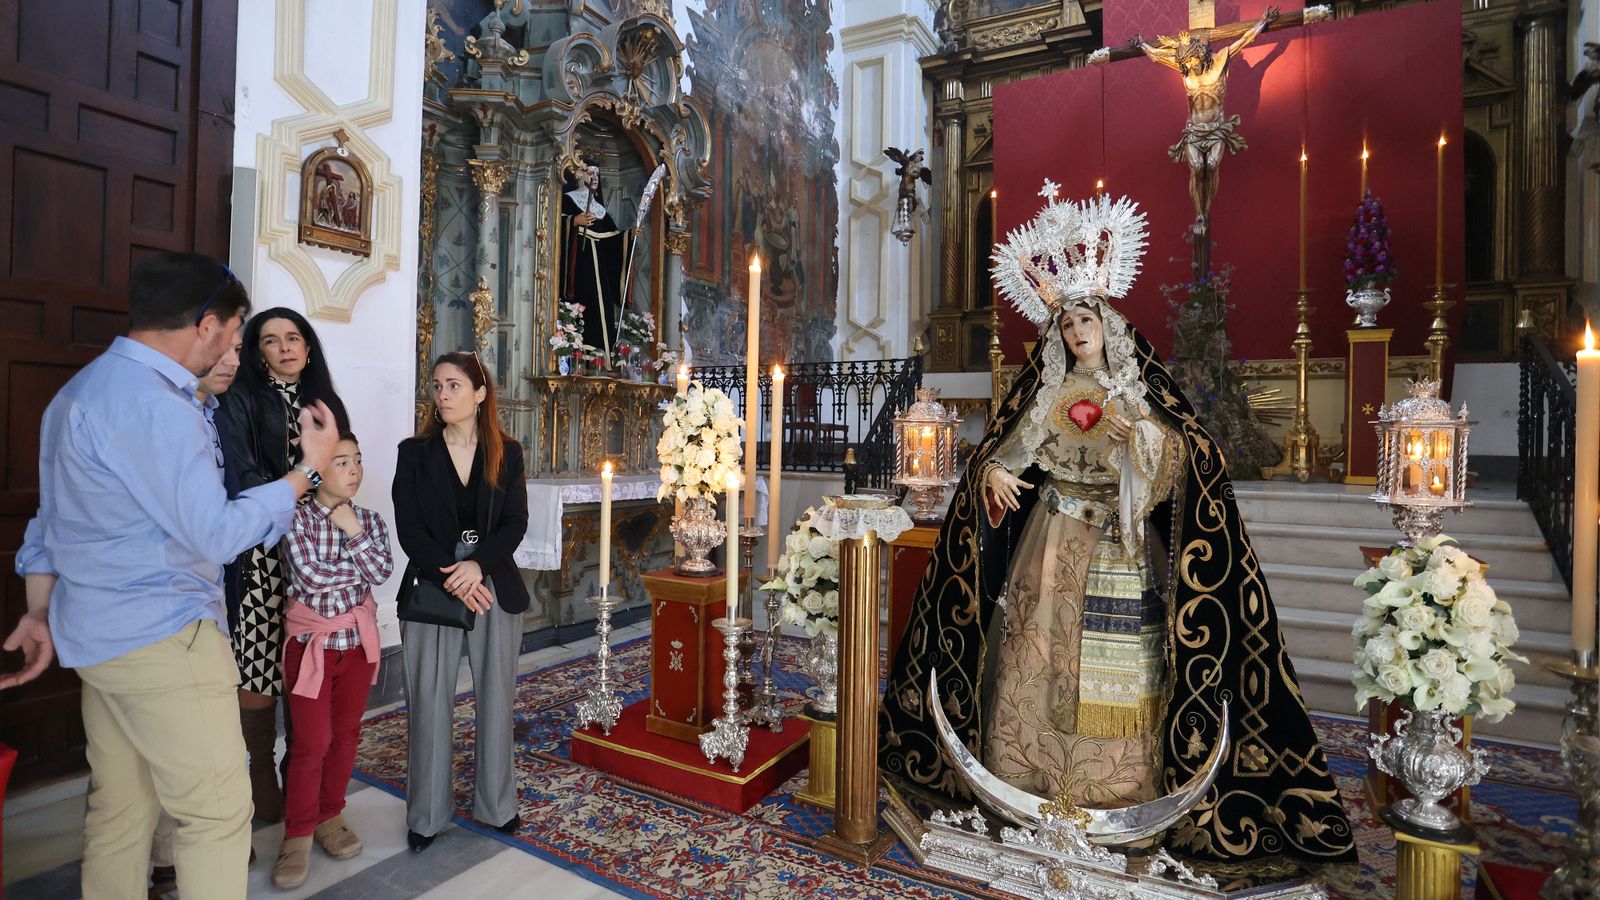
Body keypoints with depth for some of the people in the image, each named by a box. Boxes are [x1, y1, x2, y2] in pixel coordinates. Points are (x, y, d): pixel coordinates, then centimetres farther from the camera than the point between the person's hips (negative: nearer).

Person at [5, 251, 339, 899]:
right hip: (162, 636, -10)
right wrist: (310, 468, -15)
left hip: (101, 630, 10)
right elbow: (217, 534, -22)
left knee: (119, 809, 18)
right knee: (218, 812, 0)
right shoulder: (152, 403, -20)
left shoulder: (85, 387, 13)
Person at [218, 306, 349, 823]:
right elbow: (243, 475, -7)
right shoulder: (242, 401, 3)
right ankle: (263, 783, 11)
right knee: (259, 665, -3)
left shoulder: (325, 404, 15)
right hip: (265, 550, -3)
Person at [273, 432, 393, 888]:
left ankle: (330, 816, 29)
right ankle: (298, 834, 17)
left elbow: (382, 571, -12)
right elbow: (310, 576, -20)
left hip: (358, 639, 4)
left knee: (346, 735, 13)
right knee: (311, 742, 1)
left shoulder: (369, 519, 1)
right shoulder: (297, 518, -11)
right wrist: (361, 567, -10)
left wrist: (354, 533, -18)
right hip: (312, 641, -4)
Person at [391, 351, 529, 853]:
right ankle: (426, 815, 22)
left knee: (496, 698, 8)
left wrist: (477, 565, -17)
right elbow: (408, 528, -4)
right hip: (432, 589, 0)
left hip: (496, 589, 1)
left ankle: (496, 804, 25)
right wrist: (450, 576, -15)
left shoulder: (507, 453, 4)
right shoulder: (415, 452, 2)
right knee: (429, 702, 4)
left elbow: (515, 523, -2)